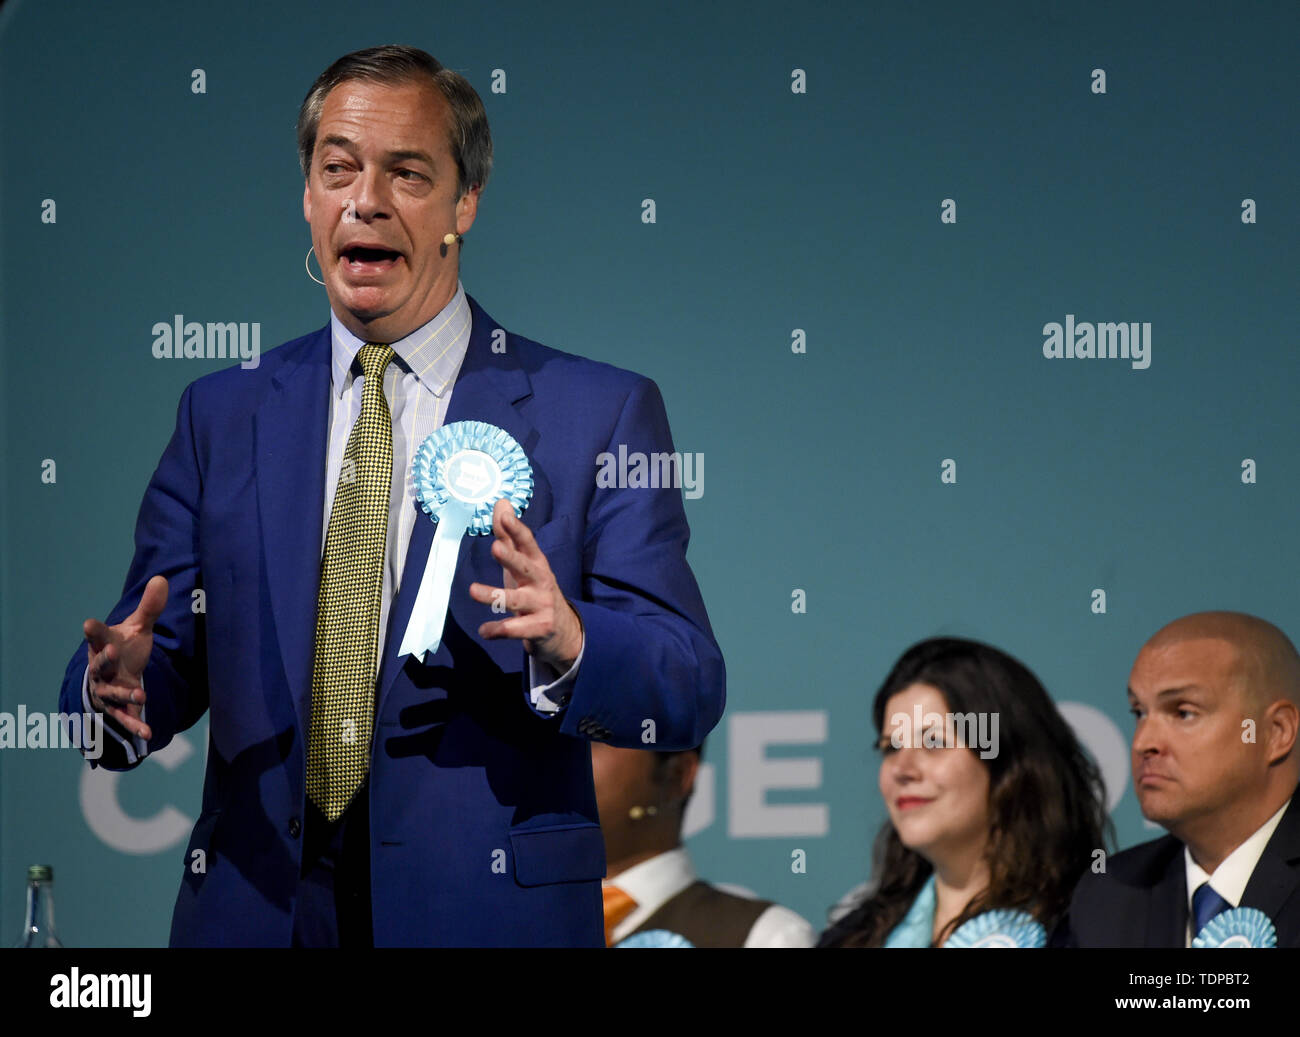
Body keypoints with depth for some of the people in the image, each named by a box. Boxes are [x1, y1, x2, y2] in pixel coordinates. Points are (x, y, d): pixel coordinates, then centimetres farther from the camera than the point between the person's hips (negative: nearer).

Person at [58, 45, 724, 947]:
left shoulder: (602, 414, -2)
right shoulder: (222, 416, 9)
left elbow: (691, 694, -8)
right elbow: (170, 658, 5)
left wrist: (570, 645, -28)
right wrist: (123, 689, -18)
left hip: (488, 910, -2)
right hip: (256, 908, 3)